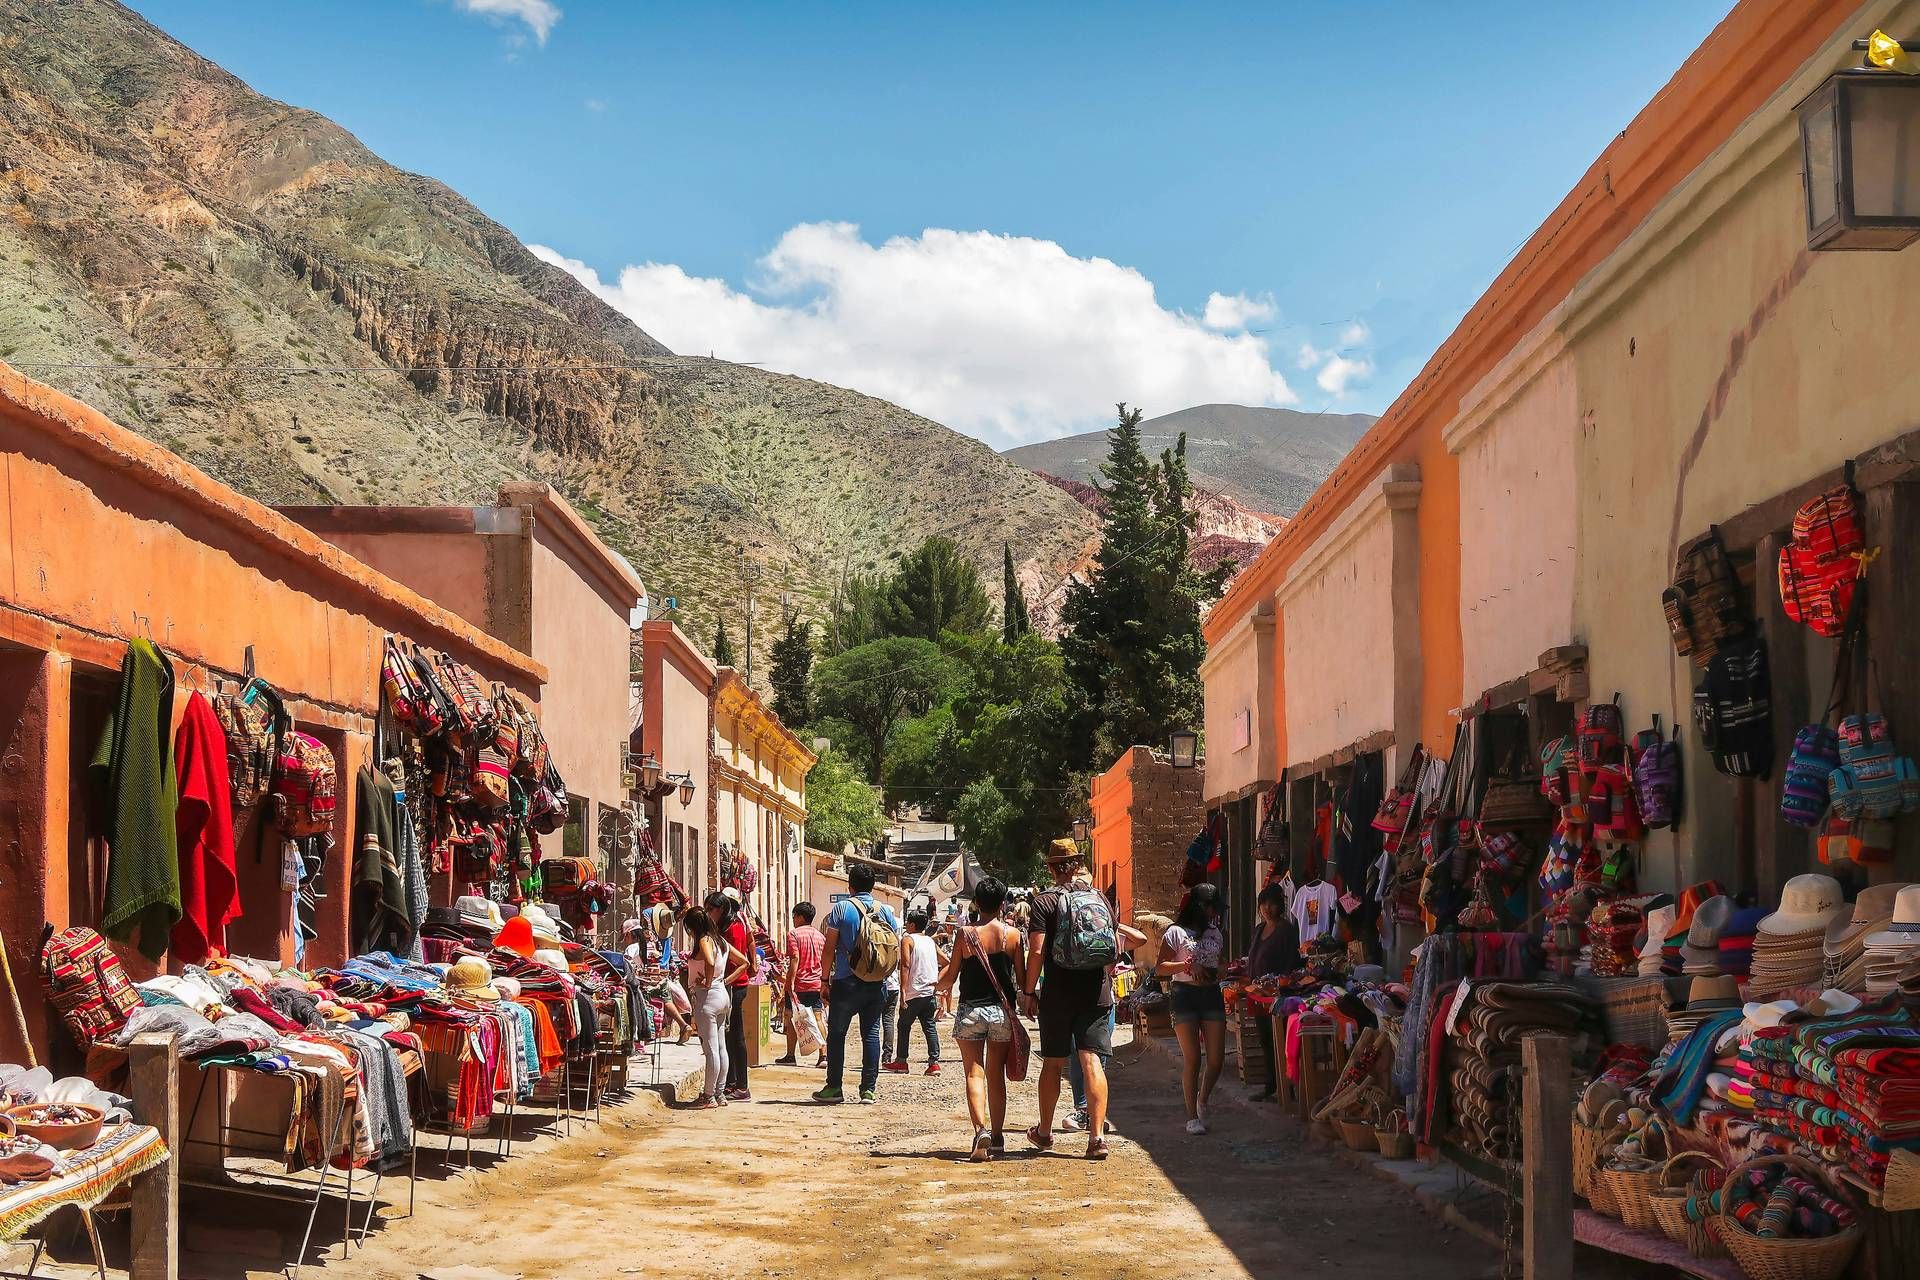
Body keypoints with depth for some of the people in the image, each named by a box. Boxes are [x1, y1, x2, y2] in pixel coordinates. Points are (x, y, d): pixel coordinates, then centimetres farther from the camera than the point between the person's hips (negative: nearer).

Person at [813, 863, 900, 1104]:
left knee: (836, 1034, 6)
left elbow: (829, 948, -6)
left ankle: (834, 1087, 6)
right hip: (876, 984, 3)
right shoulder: (886, 911, 5)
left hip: (846, 982, -3)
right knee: (871, 1033, 6)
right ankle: (869, 1089, 3)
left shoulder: (842, 908, -5)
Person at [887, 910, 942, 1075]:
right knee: (929, 1027, 5)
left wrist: (903, 991, -19)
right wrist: (938, 980, 15)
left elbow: (905, 966, -16)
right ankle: (934, 1062, -3)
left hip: (913, 993, -5)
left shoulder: (908, 940, -6)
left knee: (904, 1026, 10)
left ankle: (901, 1061, 15)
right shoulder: (930, 941, 14)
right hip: (929, 992, 5)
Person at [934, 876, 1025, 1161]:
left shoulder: (965, 934, -7)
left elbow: (948, 979, -3)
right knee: (996, 1074, 13)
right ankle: (997, 1137, 17)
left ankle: (981, 1129, -21)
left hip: (970, 1010, -2)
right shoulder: (1012, 934, -4)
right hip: (1002, 1011, 2)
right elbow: (1022, 980, 1)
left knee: (974, 1073, -1)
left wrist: (938, 984, 19)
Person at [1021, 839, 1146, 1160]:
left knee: (1053, 1063, 11)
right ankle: (1097, 1136, -10)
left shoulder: (1044, 902, -6)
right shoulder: (1100, 899, 7)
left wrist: (1028, 991, -4)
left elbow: (1037, 952, -12)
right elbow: (1114, 947, 13)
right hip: (1097, 993, 2)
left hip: (1057, 994, -2)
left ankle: (1044, 1132, 24)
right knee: (1092, 1062, -2)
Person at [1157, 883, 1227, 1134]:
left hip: (1212, 995, 5)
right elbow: (1160, 968, -8)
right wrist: (1188, 965, -18)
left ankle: (1202, 1102, 23)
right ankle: (1192, 1116, 4)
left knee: (1217, 1058, -1)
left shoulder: (1215, 934, 16)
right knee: (1192, 1059, -5)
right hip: (1185, 995, -5)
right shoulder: (1176, 933, -4)